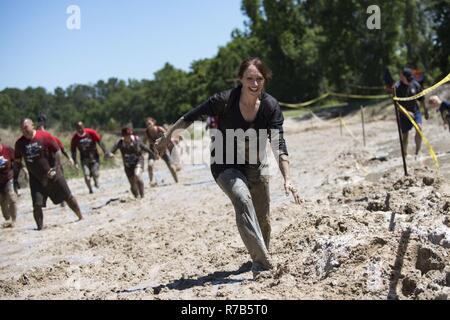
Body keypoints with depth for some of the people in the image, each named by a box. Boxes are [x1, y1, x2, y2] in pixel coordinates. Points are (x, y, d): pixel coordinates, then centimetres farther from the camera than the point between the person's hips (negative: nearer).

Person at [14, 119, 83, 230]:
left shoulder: (44, 136, -12)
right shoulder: (20, 143, -2)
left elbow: (57, 152, -6)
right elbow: (17, 161, 9)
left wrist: (55, 168, -14)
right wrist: (15, 178, 5)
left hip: (52, 174, -2)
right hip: (35, 178, 2)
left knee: (68, 197, 7)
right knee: (37, 205, -8)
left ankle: (80, 217, 23)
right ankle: (40, 227, 4)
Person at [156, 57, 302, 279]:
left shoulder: (271, 106, -17)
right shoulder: (224, 101, -23)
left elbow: (278, 144, -22)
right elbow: (191, 117, -9)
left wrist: (287, 178, -32)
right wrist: (167, 137, 0)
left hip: (256, 165, 4)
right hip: (226, 165, -4)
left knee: (263, 218, 8)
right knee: (242, 198, -32)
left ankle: (260, 262, 37)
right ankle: (263, 263, -34)